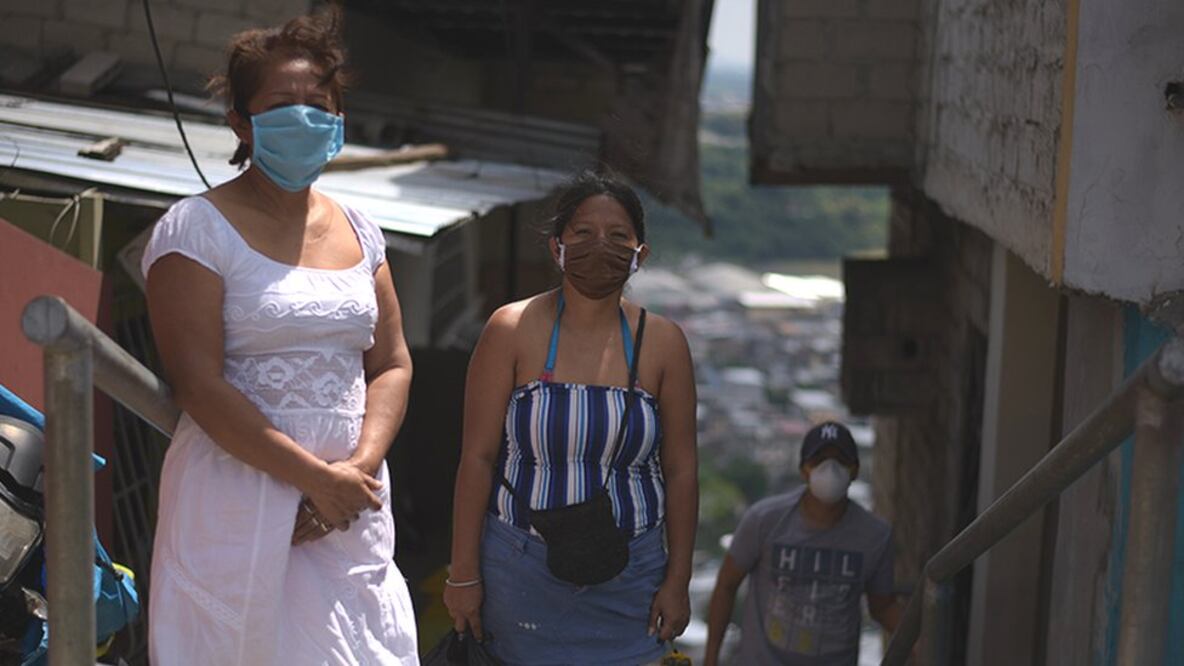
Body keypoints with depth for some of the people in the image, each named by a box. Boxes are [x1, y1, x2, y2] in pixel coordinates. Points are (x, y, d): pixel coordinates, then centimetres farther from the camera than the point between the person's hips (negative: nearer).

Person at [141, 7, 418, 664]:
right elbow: (198, 386, -13)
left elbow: (391, 365, 10)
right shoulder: (197, 228, -5)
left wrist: (359, 468, -8)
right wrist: (317, 477, -15)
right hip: (239, 500, -5)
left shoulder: (358, 232, 12)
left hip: (352, 503, 5)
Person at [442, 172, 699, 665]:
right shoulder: (513, 330, -4)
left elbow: (680, 469, 5)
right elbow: (477, 457, -5)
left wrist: (677, 580, 3)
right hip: (523, 573, -1)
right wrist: (463, 575, -6)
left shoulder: (662, 342, 2)